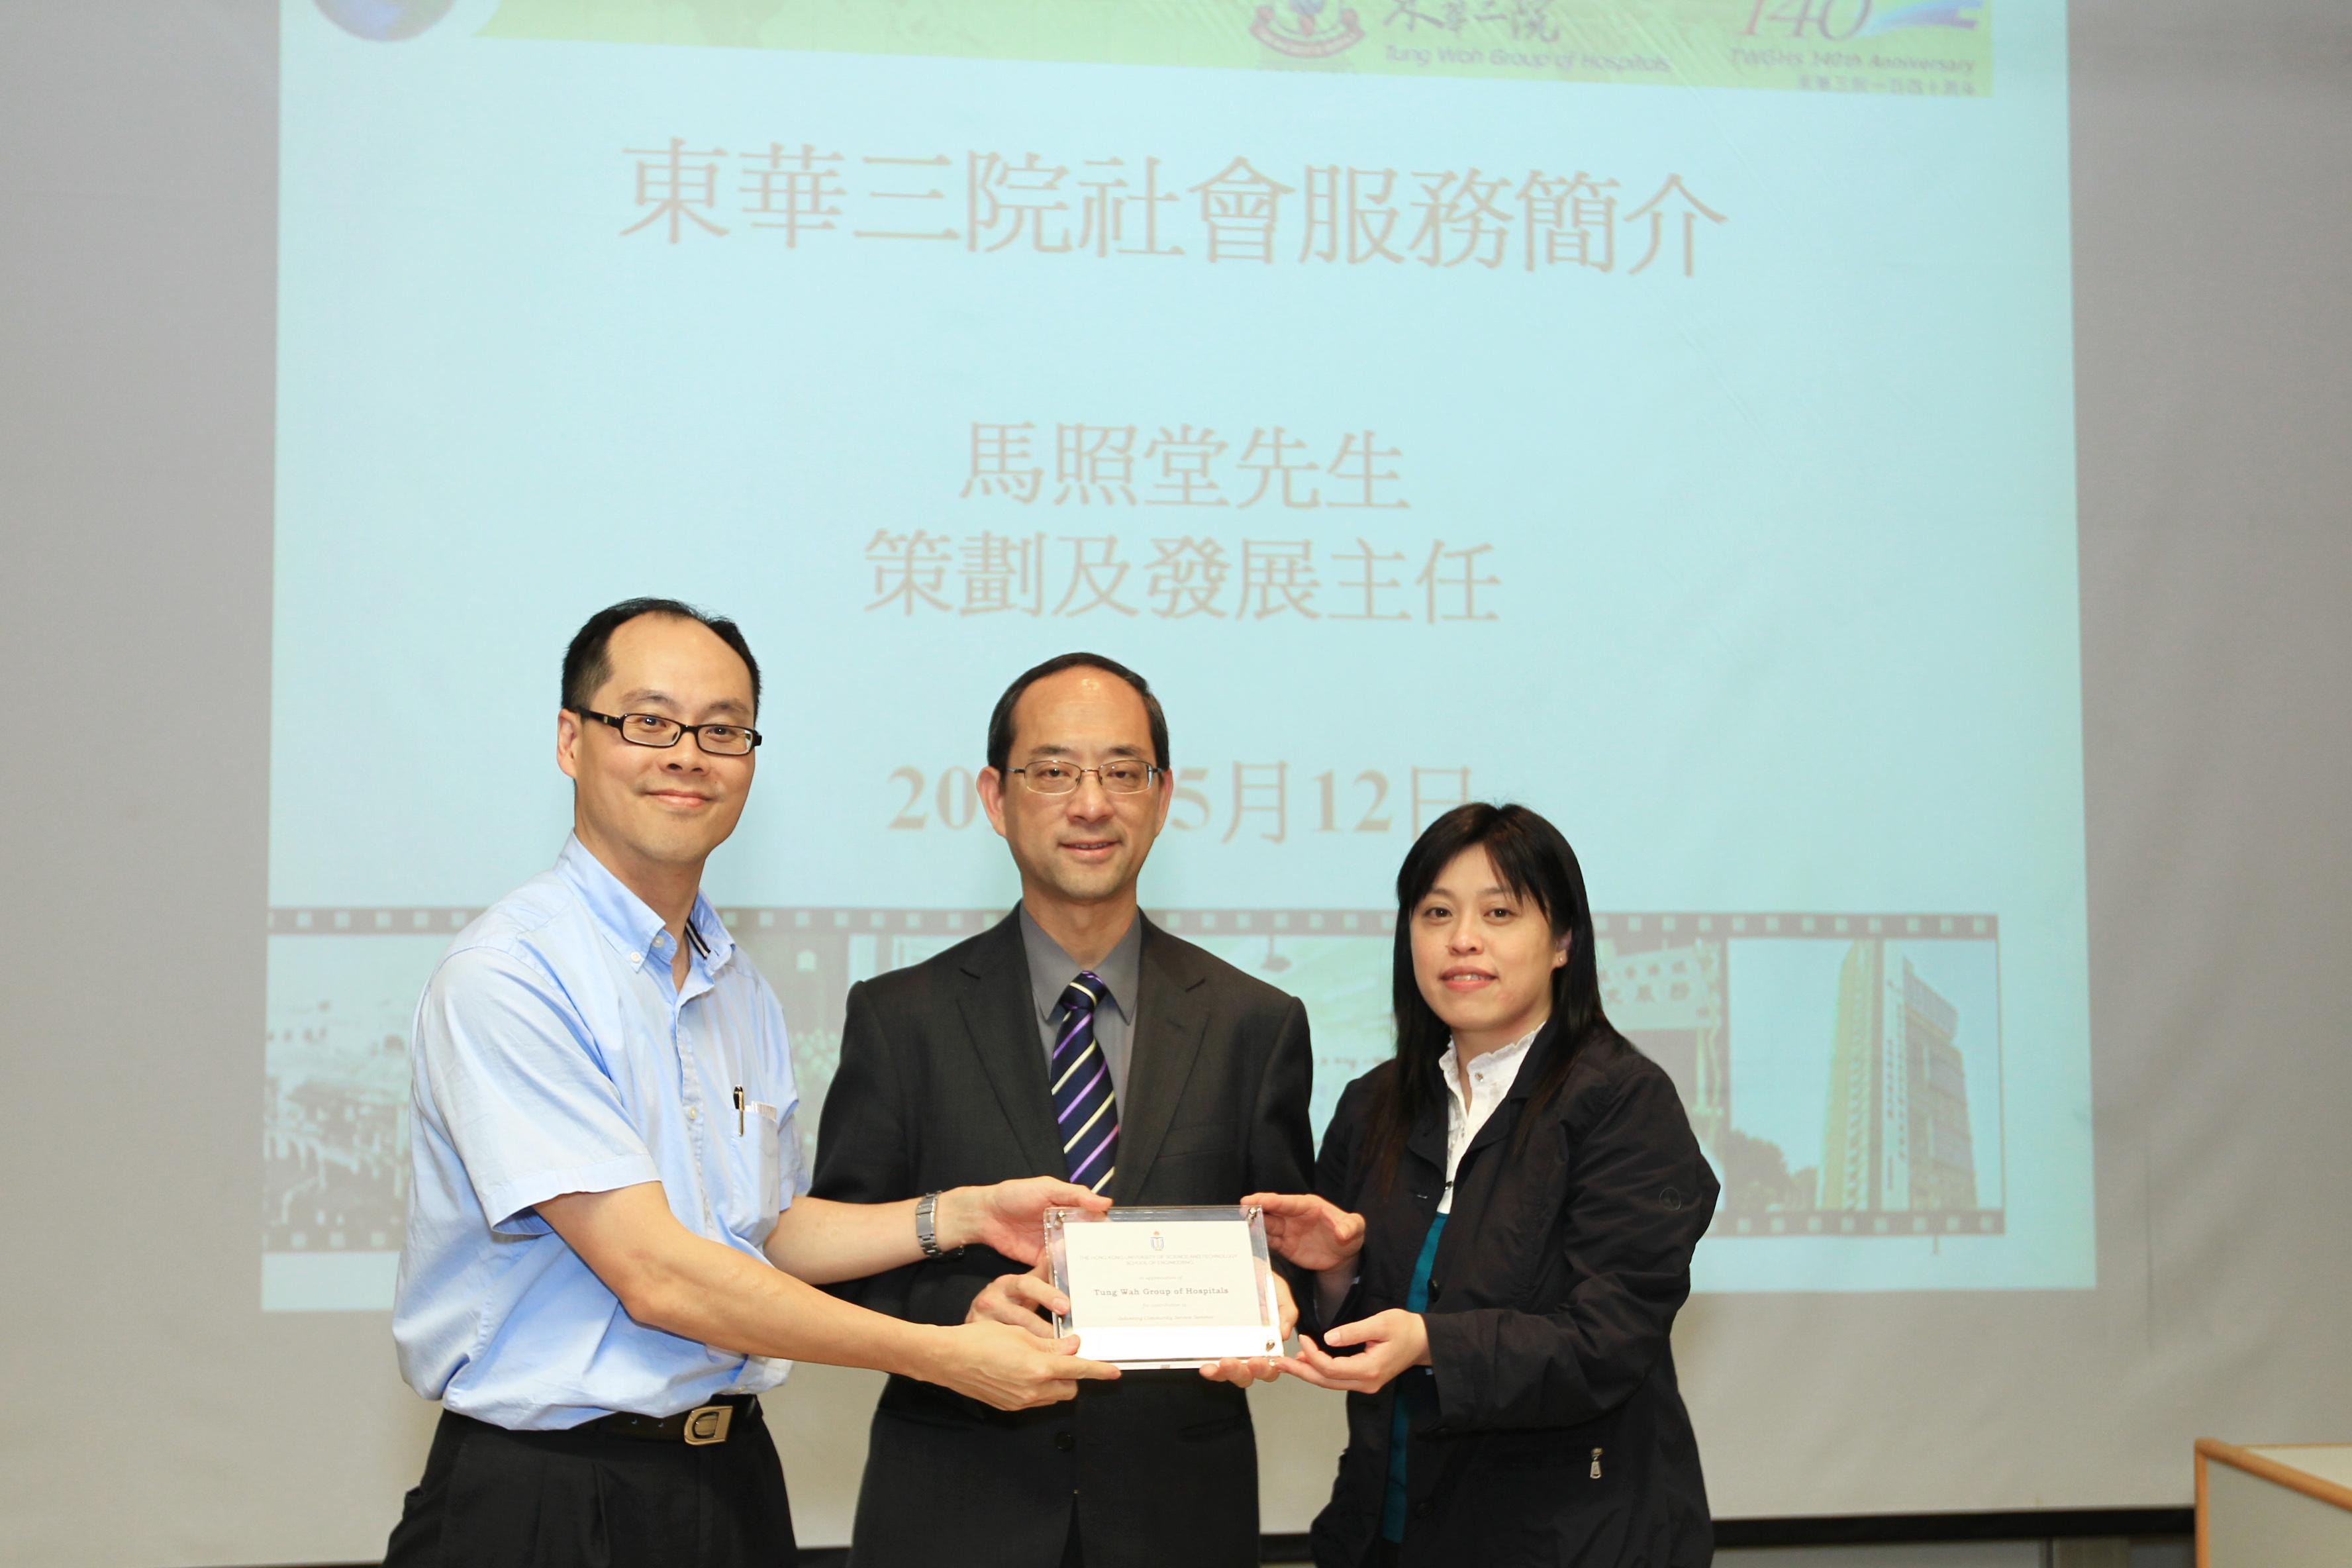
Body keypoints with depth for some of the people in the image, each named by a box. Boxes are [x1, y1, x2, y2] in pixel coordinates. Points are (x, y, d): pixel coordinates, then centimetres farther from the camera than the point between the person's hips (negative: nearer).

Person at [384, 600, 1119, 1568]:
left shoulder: (738, 989, 10)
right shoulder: (505, 977, -16)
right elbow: (654, 1272, -21)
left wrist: (961, 1216, 2)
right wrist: (943, 1356, -18)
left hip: (733, 1487, 7)